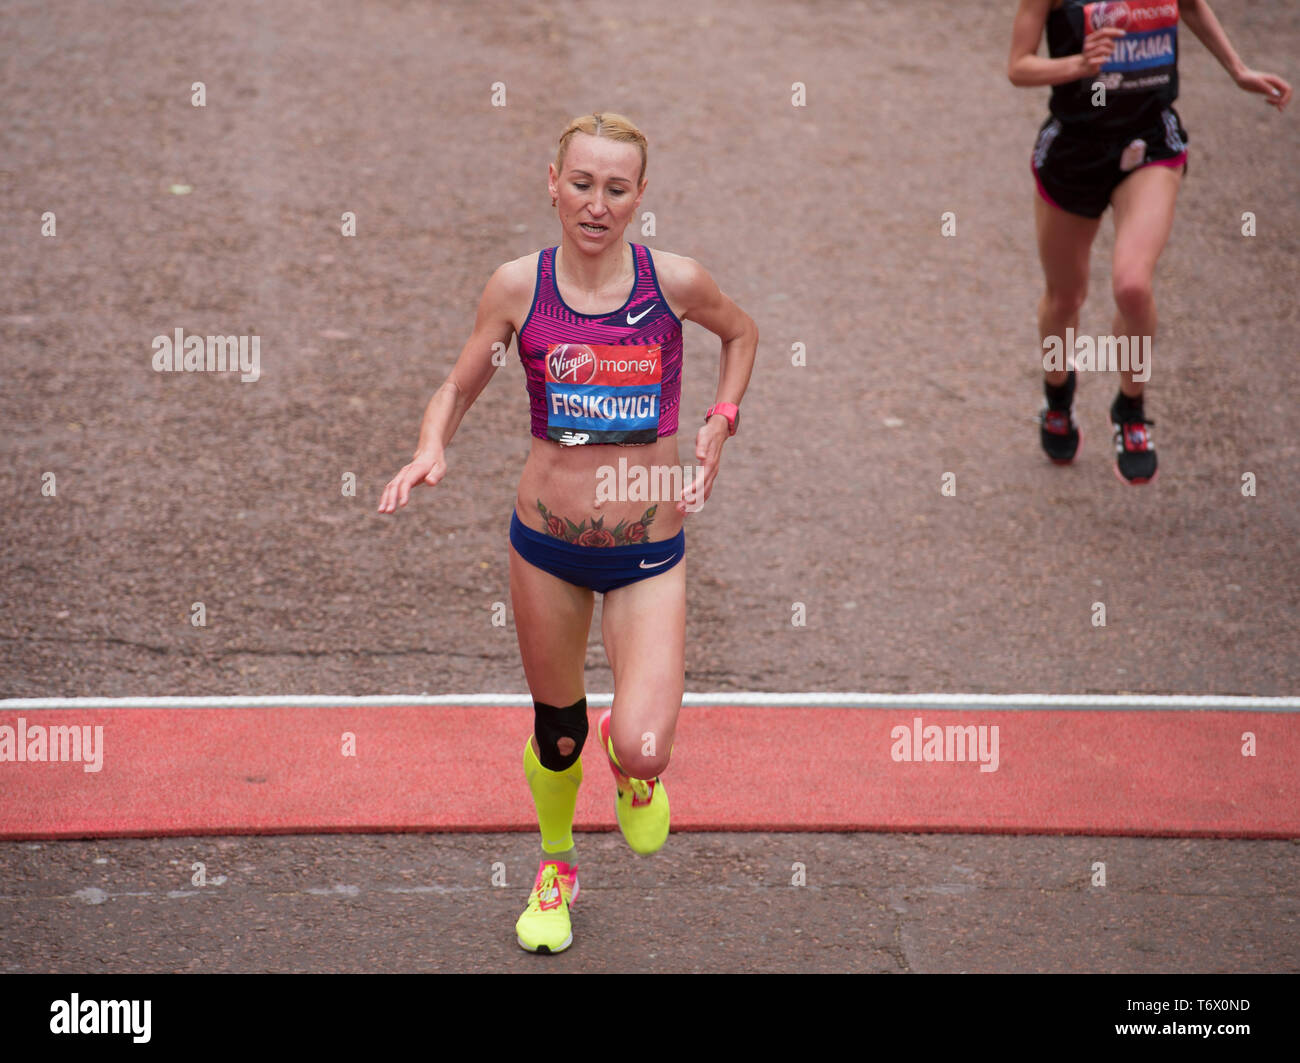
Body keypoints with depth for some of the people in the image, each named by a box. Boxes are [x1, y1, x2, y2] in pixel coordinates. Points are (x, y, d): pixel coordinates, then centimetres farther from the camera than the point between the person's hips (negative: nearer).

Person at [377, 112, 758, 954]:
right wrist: (431, 448, -17)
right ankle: (557, 866, 47)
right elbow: (459, 388, 4)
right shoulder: (519, 287, -8)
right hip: (547, 544, 1)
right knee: (557, 734, 16)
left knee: (640, 749, -16)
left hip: (650, 551, -1)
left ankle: (635, 769, 23)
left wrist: (718, 426, 1)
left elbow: (743, 333, 13)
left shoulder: (675, 281, -9)